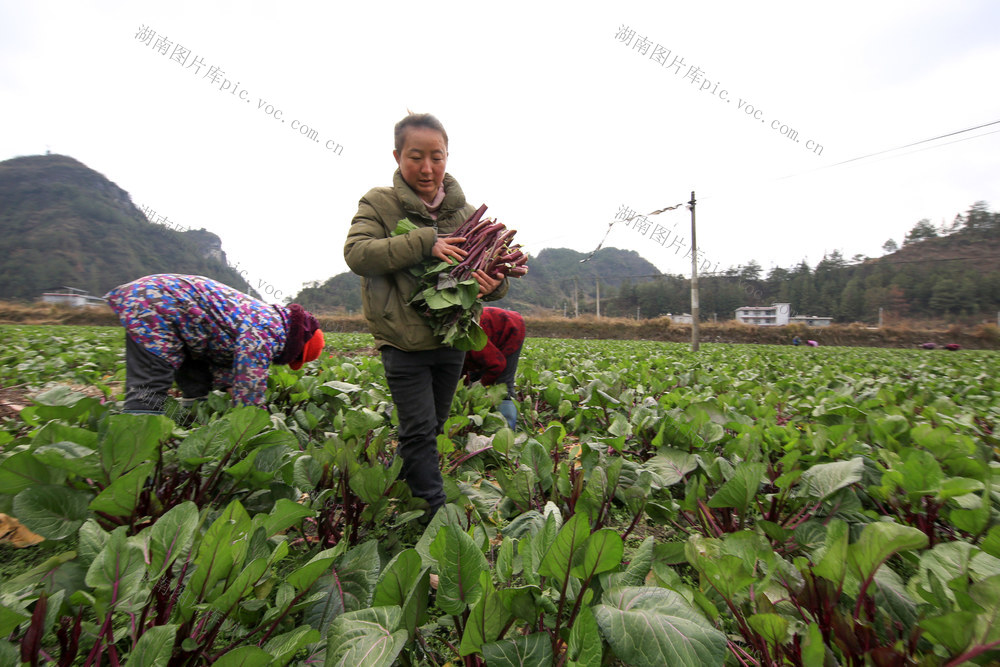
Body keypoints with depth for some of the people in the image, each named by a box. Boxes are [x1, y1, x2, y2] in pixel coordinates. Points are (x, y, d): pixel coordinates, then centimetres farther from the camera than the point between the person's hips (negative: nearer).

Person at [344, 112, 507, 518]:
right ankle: (435, 510, 13)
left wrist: (495, 284, -21)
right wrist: (424, 242, -27)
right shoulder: (379, 203, -4)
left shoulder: (465, 212, 5)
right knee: (419, 430, -3)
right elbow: (356, 253, -18)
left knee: (434, 426, 18)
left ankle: (401, 484, 41)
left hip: (451, 339, 5)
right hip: (403, 342, -4)